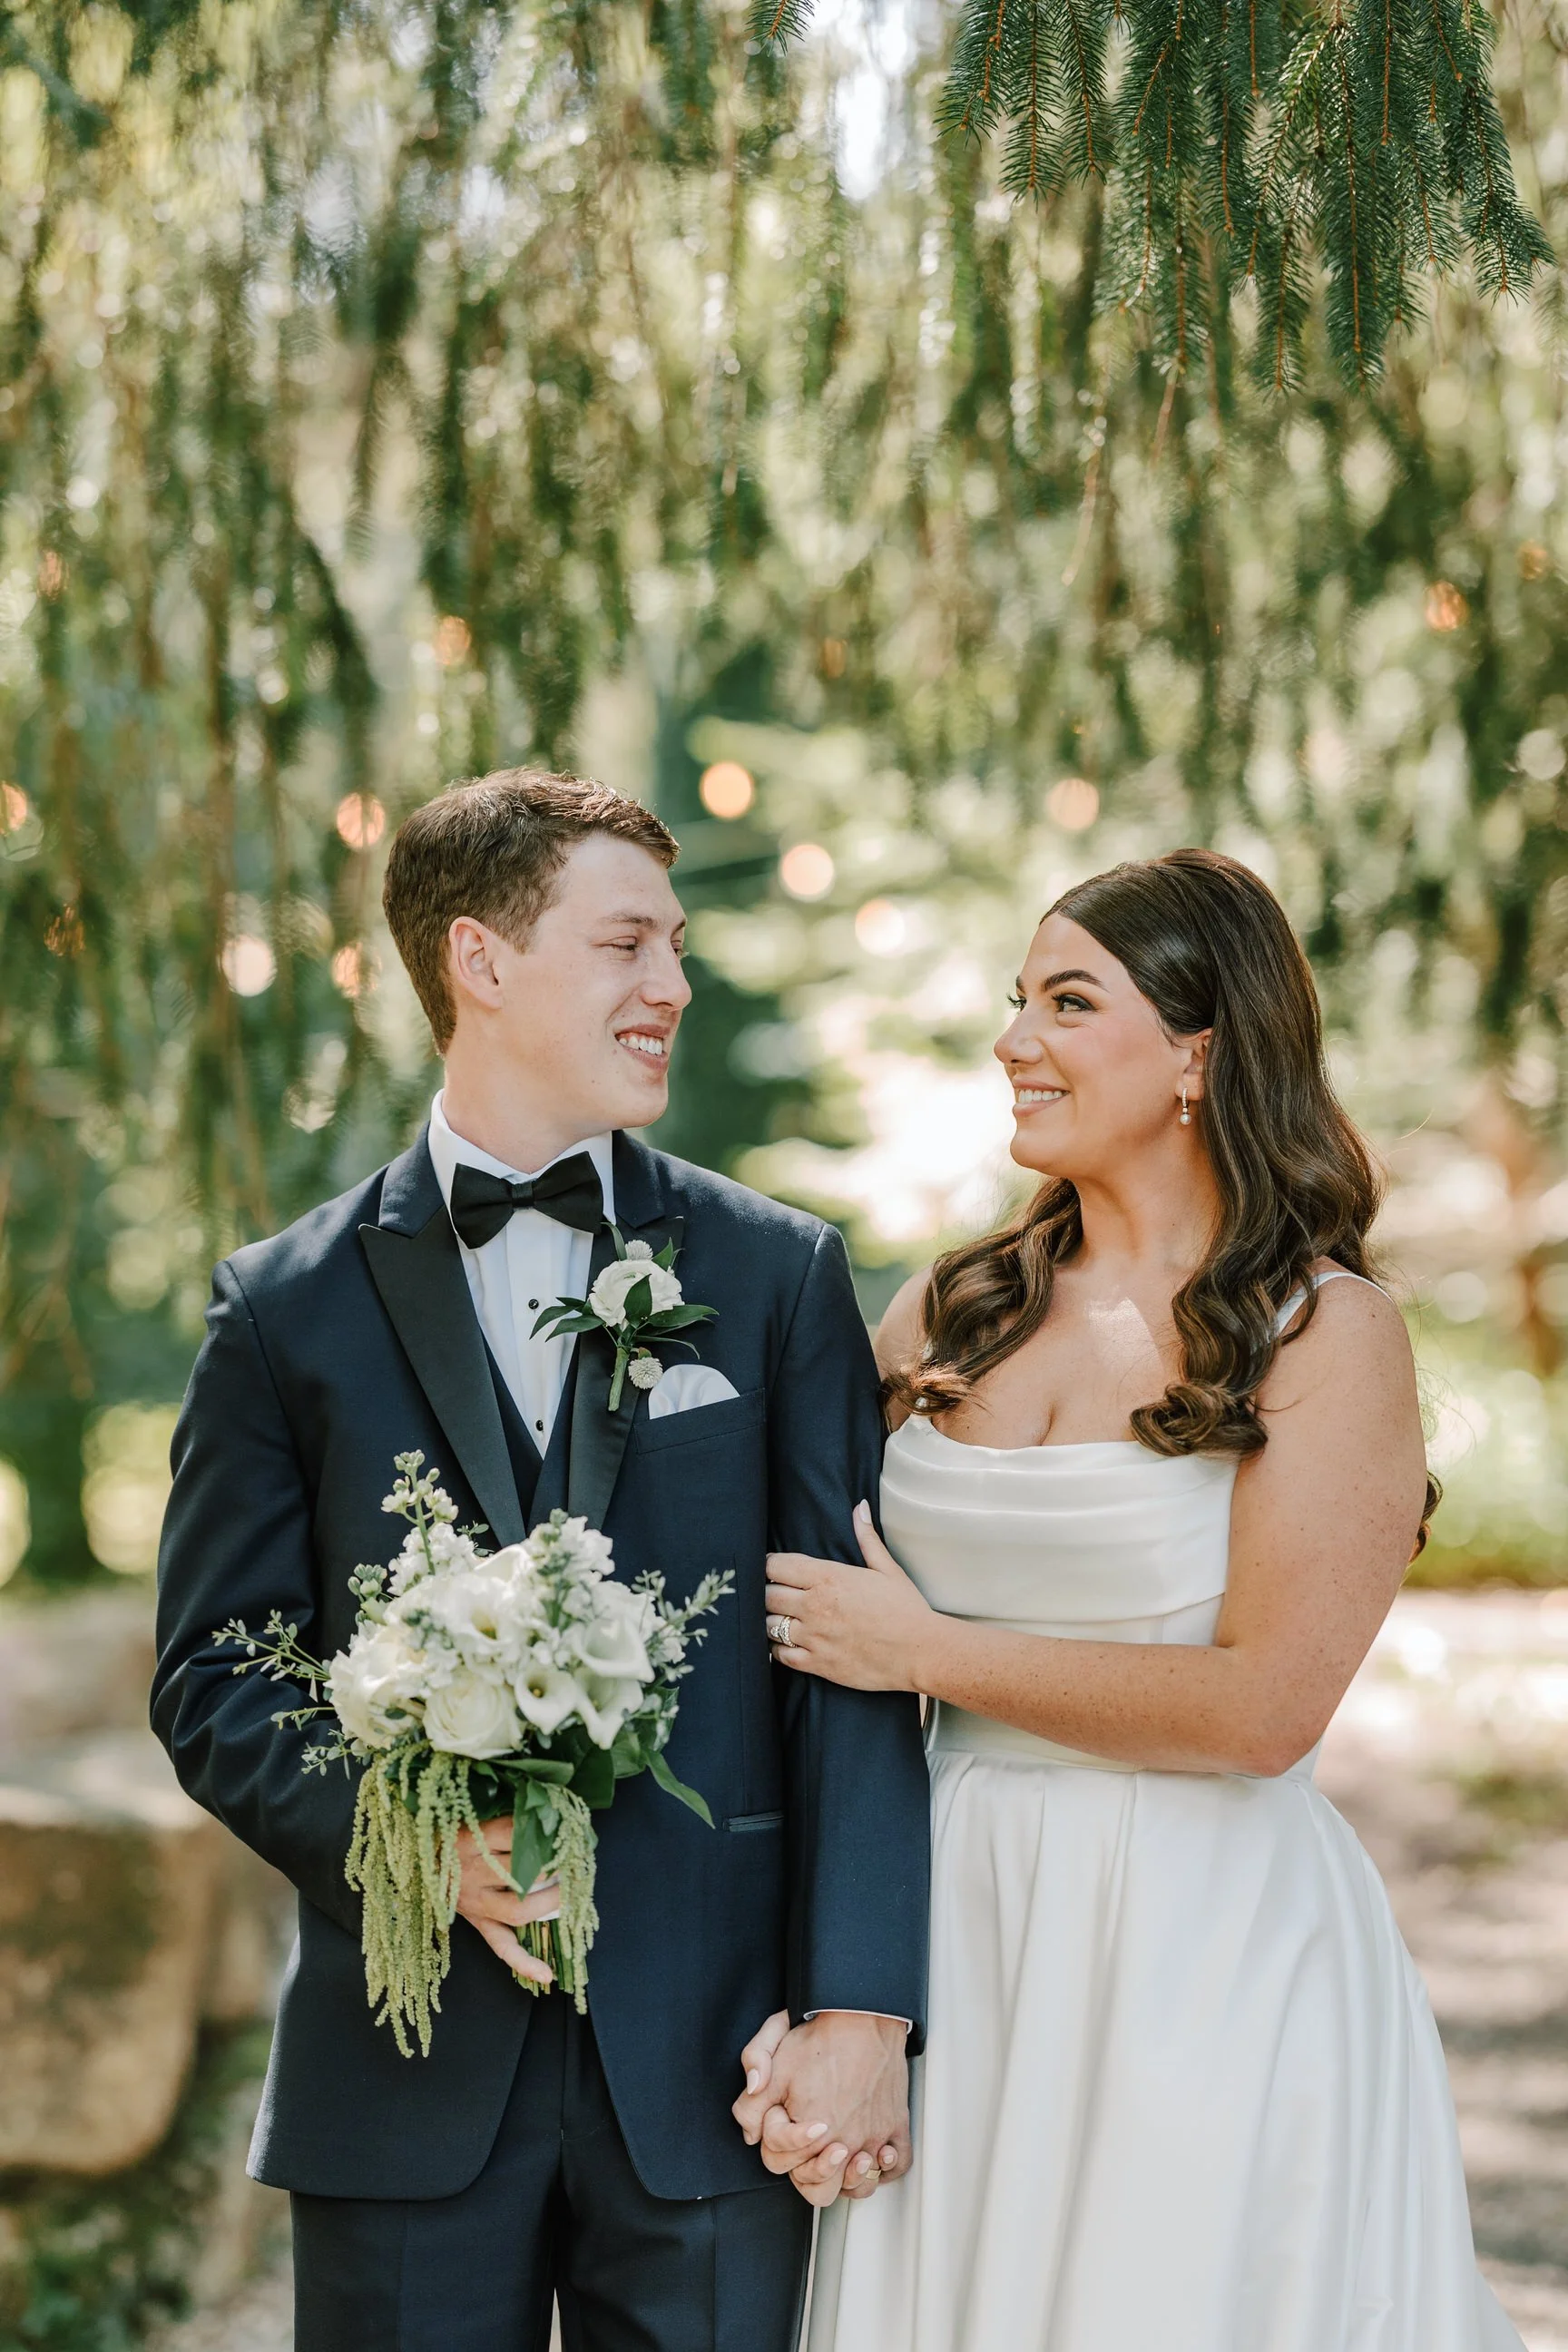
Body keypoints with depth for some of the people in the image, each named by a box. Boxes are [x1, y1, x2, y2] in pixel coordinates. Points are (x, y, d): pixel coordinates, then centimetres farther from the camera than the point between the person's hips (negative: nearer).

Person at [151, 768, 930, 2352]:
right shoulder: (289, 1309, 4)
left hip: (706, 2061, 0)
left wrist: (860, 2010, -9)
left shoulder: (779, 1277, 5)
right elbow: (211, 1678, 3)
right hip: (409, 2081, 0)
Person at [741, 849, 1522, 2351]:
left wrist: (933, 1652, -10)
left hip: (1212, 1957, -4)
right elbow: (837, 1649, 6)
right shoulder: (947, 1315, 6)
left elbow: (1262, 1708, -16)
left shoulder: (1326, 1333, -7)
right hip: (953, 1936, 4)